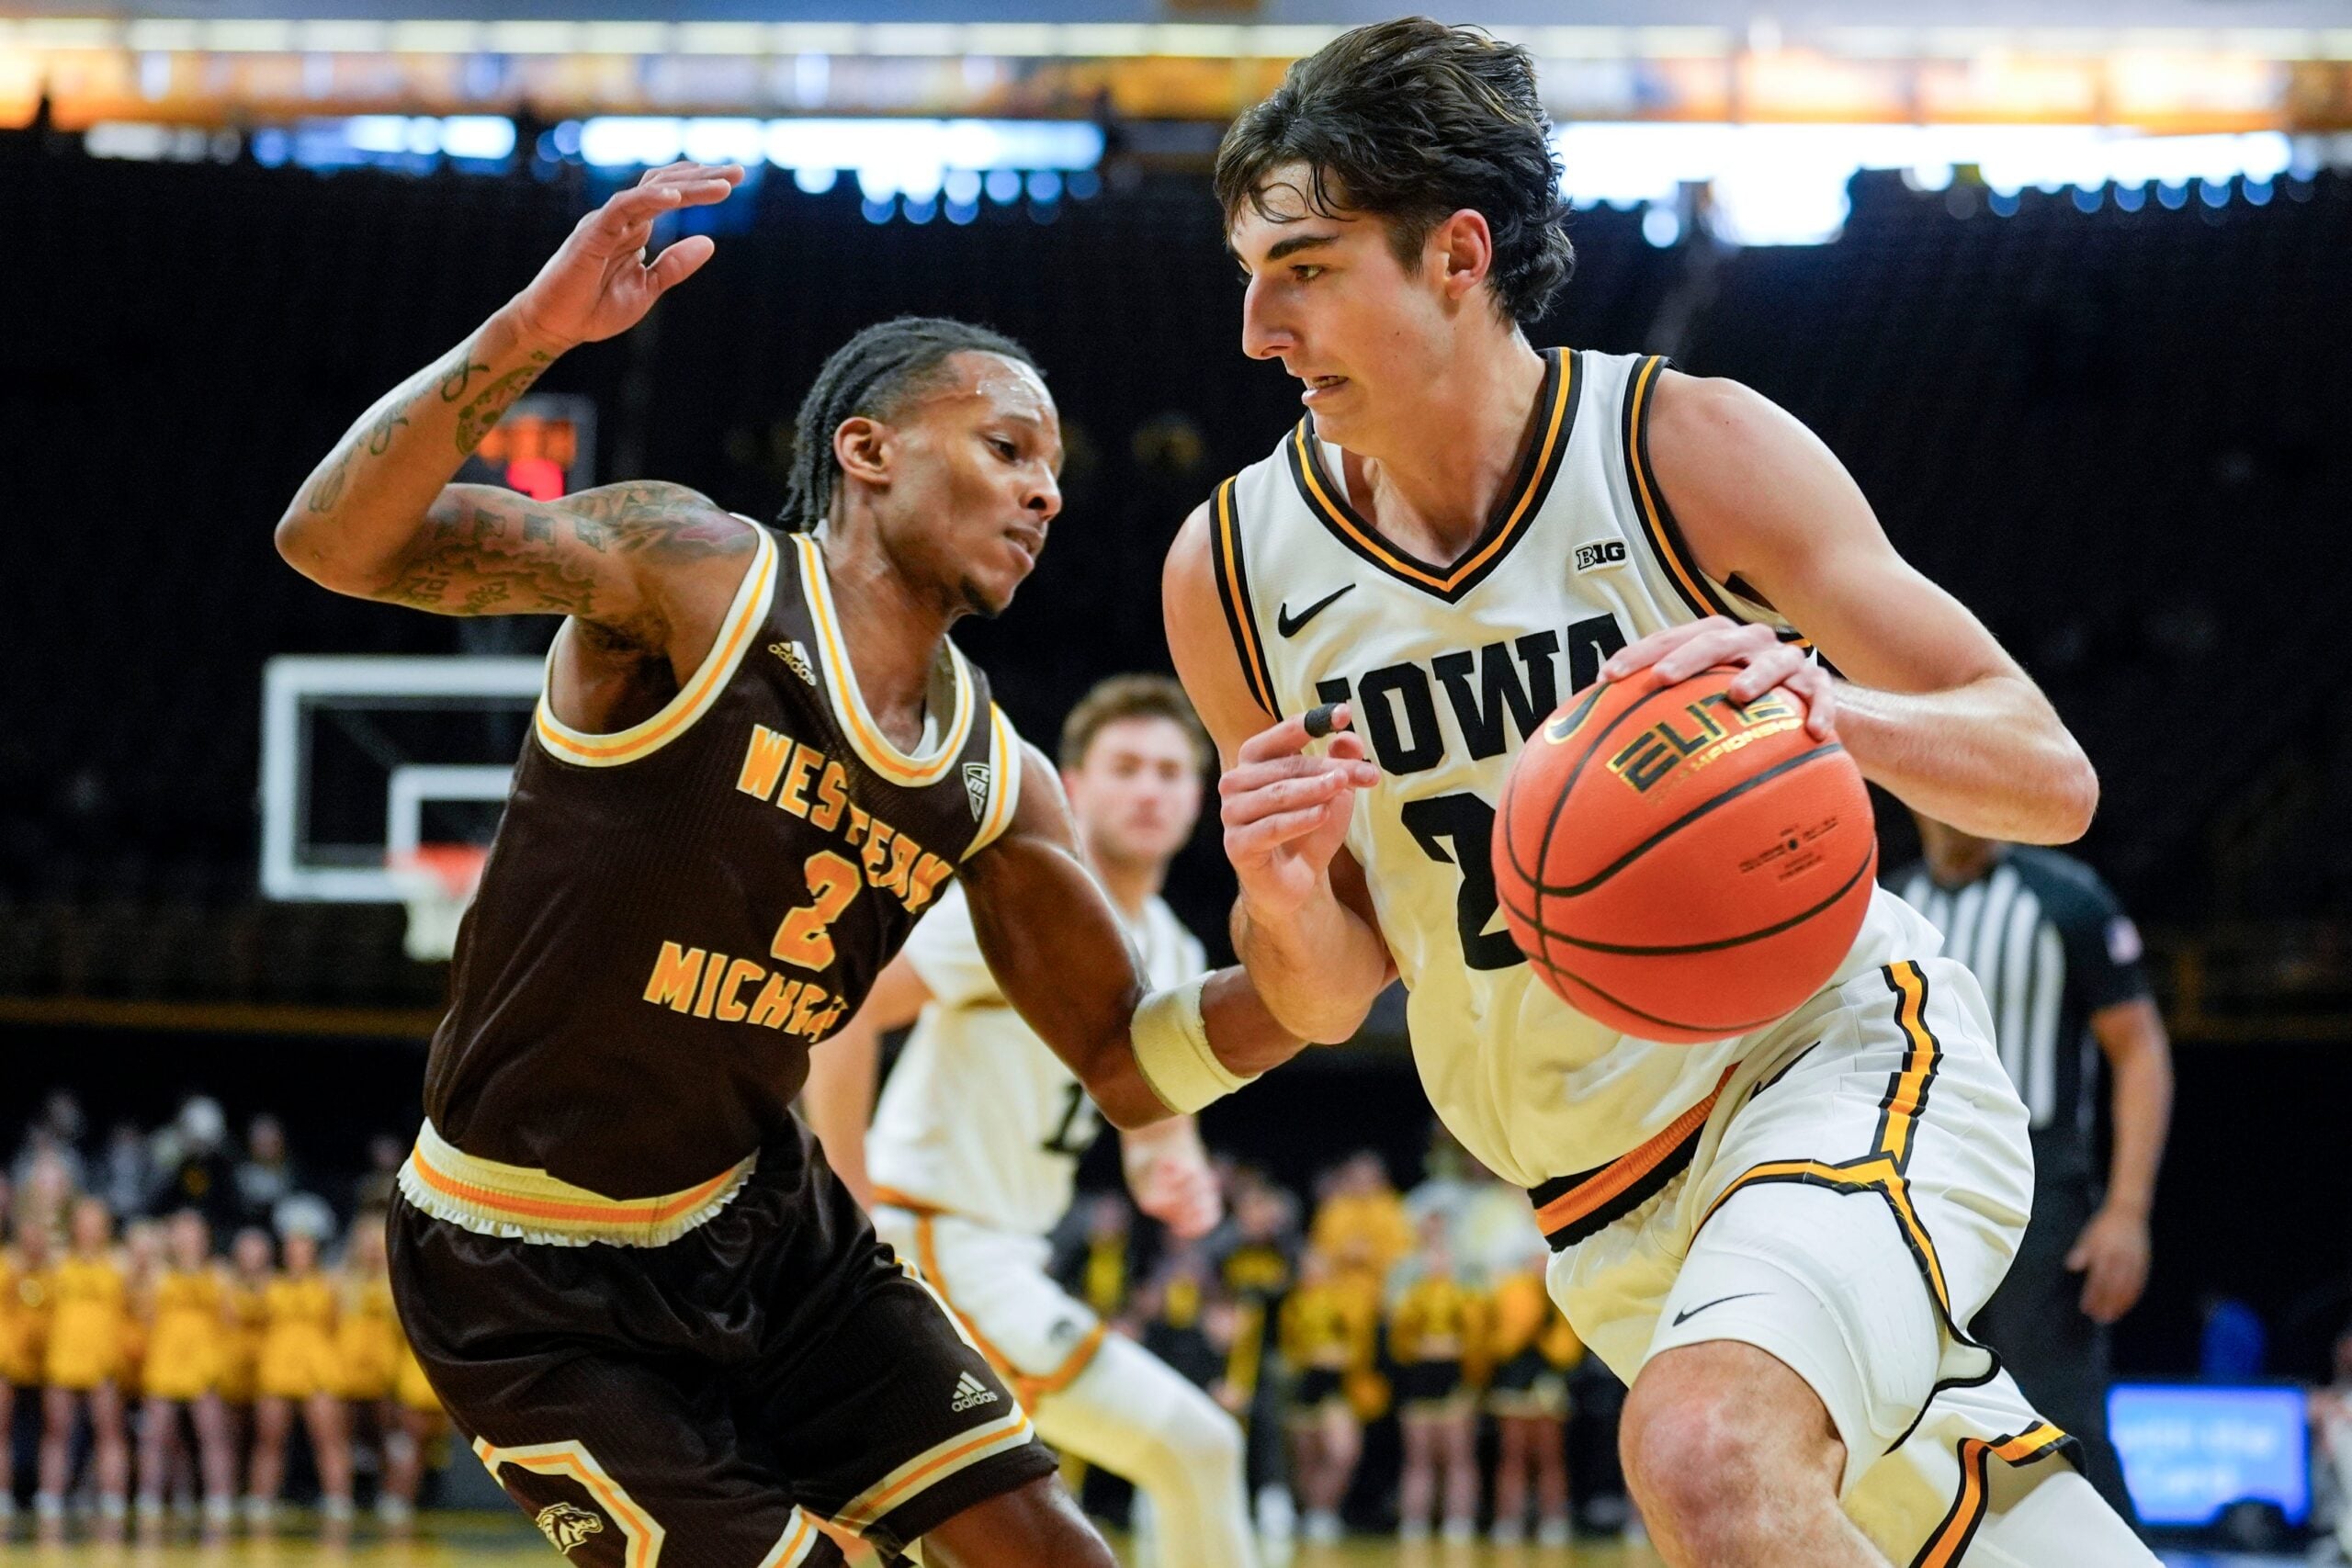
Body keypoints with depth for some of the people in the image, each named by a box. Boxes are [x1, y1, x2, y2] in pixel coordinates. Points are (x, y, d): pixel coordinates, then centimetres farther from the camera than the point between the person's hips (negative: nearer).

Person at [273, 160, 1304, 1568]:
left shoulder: (997, 780, 2)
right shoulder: (700, 577, -17)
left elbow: (1130, 1067, 8)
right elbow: (337, 543, -27)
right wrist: (522, 340, -43)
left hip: (765, 1221, 7)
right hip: (533, 1289, -7)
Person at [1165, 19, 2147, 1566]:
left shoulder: (1689, 450, -14)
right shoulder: (1233, 575, -4)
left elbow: (2052, 780, -13)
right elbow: (1334, 999, 8)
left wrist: (1824, 705, -34)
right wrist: (1290, 905, -17)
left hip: (1847, 1065, -5)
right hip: (1616, 1210, 5)